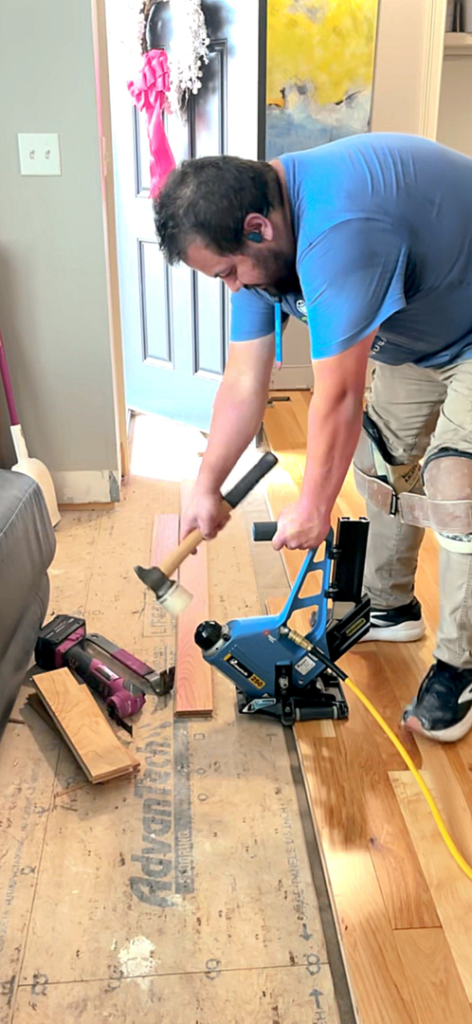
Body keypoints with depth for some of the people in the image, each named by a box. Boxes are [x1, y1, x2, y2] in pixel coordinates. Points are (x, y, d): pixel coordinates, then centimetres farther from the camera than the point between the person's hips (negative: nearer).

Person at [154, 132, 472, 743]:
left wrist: (312, 509, -21)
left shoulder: (337, 232, -39)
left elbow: (338, 399, -33)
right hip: (417, 333, 9)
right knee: (383, 460, 11)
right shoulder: (258, 240, -9)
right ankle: (389, 607, 29)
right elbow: (244, 383, -5)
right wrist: (207, 486, -5)